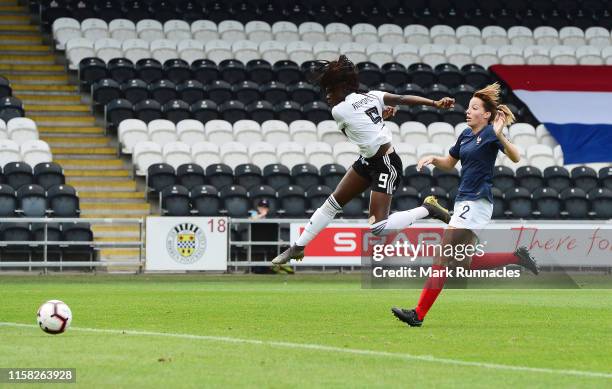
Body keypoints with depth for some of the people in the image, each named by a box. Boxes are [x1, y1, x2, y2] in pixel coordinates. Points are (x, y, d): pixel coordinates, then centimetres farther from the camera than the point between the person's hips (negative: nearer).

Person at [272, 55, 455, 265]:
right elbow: (403, 99, -11)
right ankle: (298, 247, 23)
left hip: (386, 166, -9)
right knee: (332, 203, 13)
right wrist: (435, 103, -17)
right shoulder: (372, 96, -1)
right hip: (367, 161, 9)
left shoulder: (339, 111, -17)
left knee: (377, 227, -13)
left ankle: (426, 209, 0)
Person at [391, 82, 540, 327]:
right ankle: (517, 257, 20)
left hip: (477, 203, -9)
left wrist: (500, 136, -38)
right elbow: (449, 163, 28)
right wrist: (433, 159, 8)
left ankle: (419, 314, -14)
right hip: (464, 202, 9)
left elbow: (515, 158, -23)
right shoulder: (466, 135, 15)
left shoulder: (490, 133, -10)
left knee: (443, 256, -12)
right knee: (466, 264, 10)